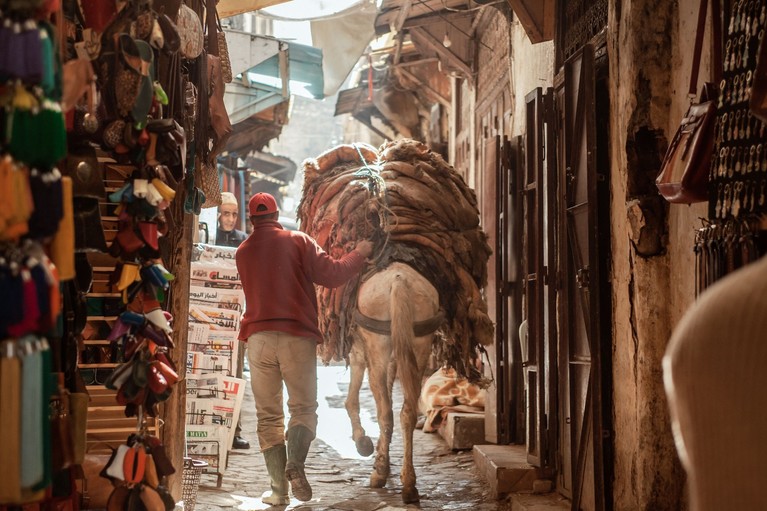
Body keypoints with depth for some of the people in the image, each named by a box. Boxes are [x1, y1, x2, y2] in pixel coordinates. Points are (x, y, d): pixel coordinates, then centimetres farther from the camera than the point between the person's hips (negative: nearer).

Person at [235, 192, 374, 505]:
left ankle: (279, 489, 4)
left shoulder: (243, 252, 13)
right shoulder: (298, 241, 1)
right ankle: (295, 463, -19)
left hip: (258, 337, 3)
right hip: (297, 336, -2)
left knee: (268, 415, 8)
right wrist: (359, 254, 9)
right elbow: (331, 275, -6)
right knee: (303, 407, 7)